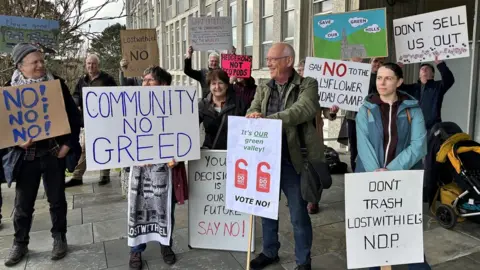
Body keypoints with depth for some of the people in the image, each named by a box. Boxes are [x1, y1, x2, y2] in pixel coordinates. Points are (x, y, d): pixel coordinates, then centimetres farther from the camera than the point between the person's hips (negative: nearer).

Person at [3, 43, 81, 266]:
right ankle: (20, 243, 29)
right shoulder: (10, 90, -2)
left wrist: (69, 143, -7)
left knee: (57, 199, 12)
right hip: (26, 155, 1)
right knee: (23, 203, 11)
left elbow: (74, 115, -1)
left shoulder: (57, 84, -3)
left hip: (53, 152, 0)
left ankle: (59, 238, 28)